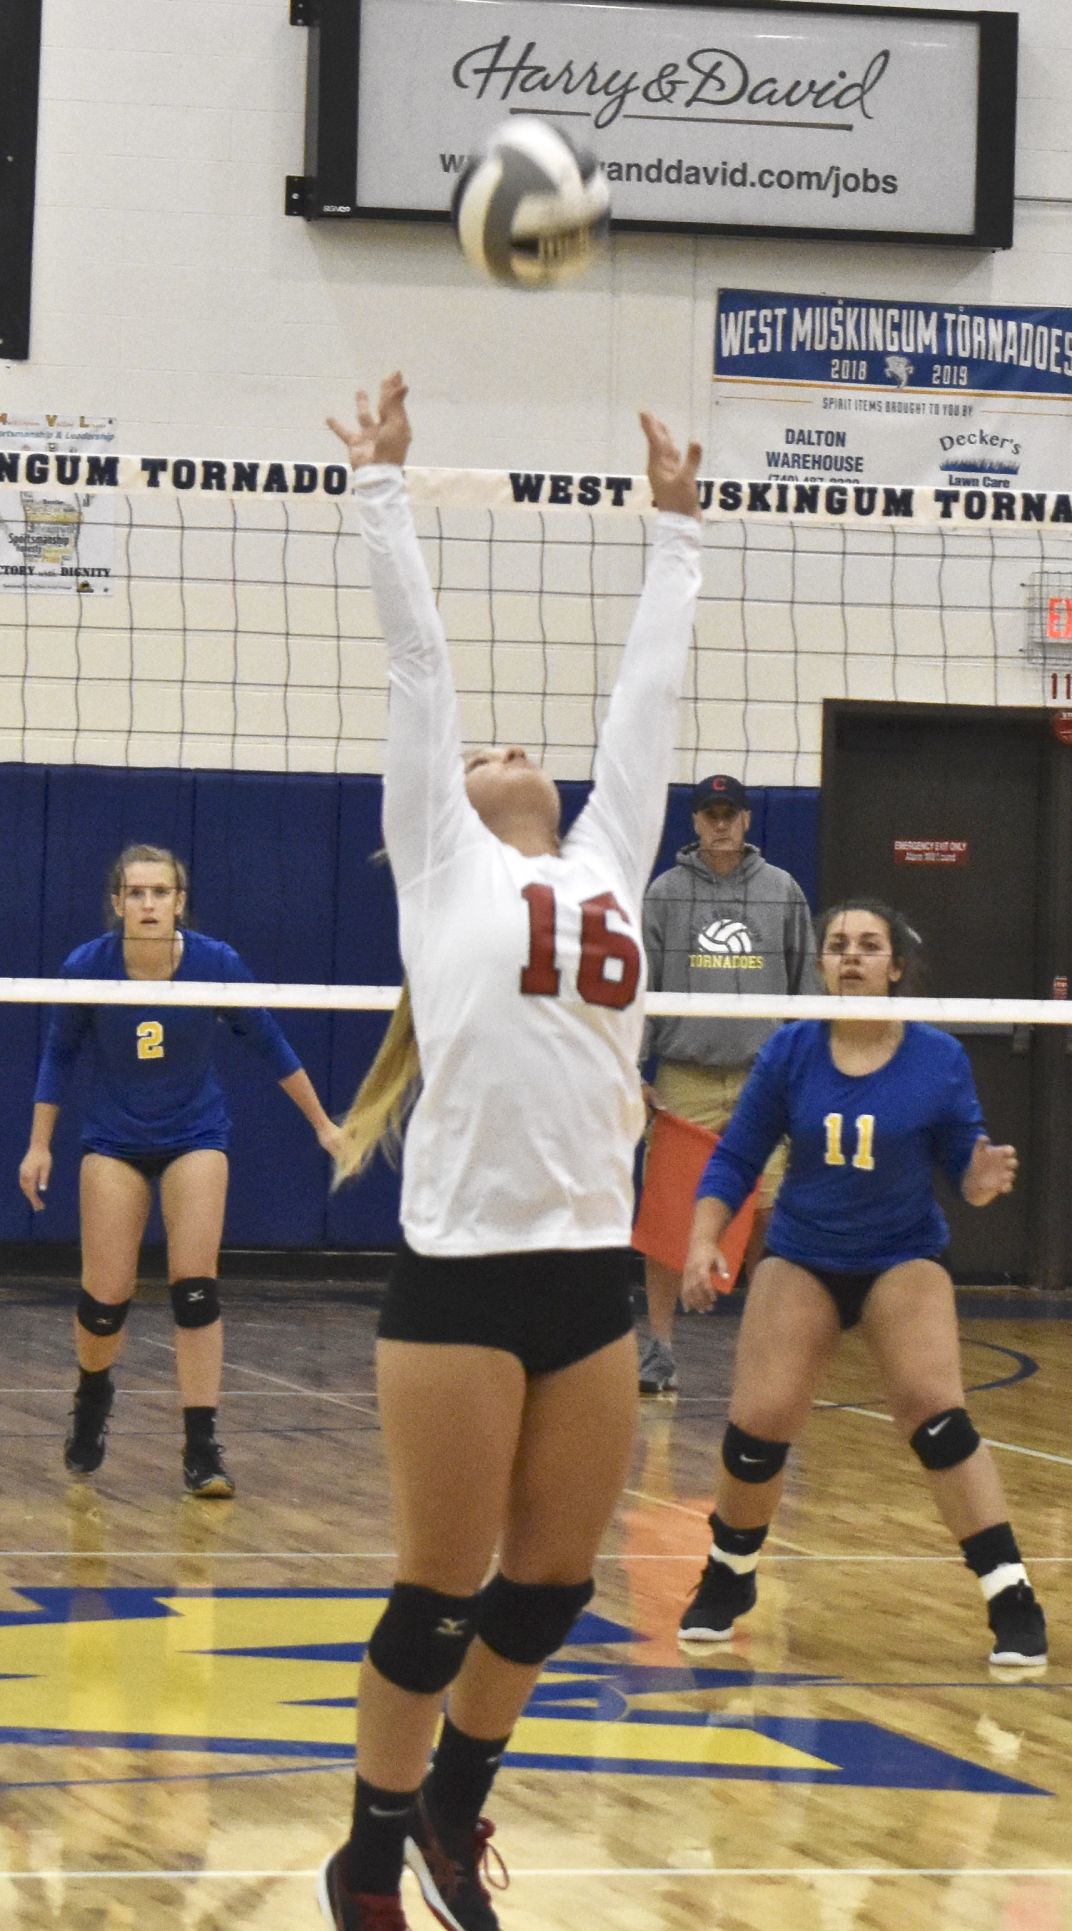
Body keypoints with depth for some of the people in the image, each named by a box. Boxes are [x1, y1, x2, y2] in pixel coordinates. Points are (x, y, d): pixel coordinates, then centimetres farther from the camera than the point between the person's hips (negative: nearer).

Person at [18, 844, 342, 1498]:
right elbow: (59, 1054, 1)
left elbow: (270, 1043, -2)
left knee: (195, 1289, -13)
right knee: (106, 1296, -2)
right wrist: (39, 1145, 1)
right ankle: (93, 1395, 31)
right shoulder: (86, 968, -16)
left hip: (196, 1136, 0)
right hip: (114, 1141, 0)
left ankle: (202, 1448, -8)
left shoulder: (218, 964, -16)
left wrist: (322, 1123, 4)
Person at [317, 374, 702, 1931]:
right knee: (443, 1594, 1)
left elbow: (649, 690, 23)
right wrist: (384, 483, 12)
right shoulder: (444, 865, 7)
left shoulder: (610, 862, 17)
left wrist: (677, 526, 29)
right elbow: (417, 658, 9)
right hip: (461, 1271, -5)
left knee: (552, 1590, 11)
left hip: (593, 1271, 5)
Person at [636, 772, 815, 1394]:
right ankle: (660, 1348, 2)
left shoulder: (782, 891, 8)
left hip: (763, 1078, 1)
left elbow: (805, 983, 11)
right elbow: (638, 987, 5)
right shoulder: (664, 893, 5)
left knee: (765, 1214, -1)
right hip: (684, 1079, -1)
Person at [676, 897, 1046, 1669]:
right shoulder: (790, 1052, -7)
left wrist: (983, 1179, -24)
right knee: (757, 1426, -9)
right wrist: (704, 1242, -14)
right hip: (801, 1258, 1)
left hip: (904, 1259, -1)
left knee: (936, 1416, -21)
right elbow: (734, 1160, -1)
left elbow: (963, 1166, -2)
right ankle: (728, 1580, 20)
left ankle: (1012, 1599, -16)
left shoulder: (939, 1058, -9)